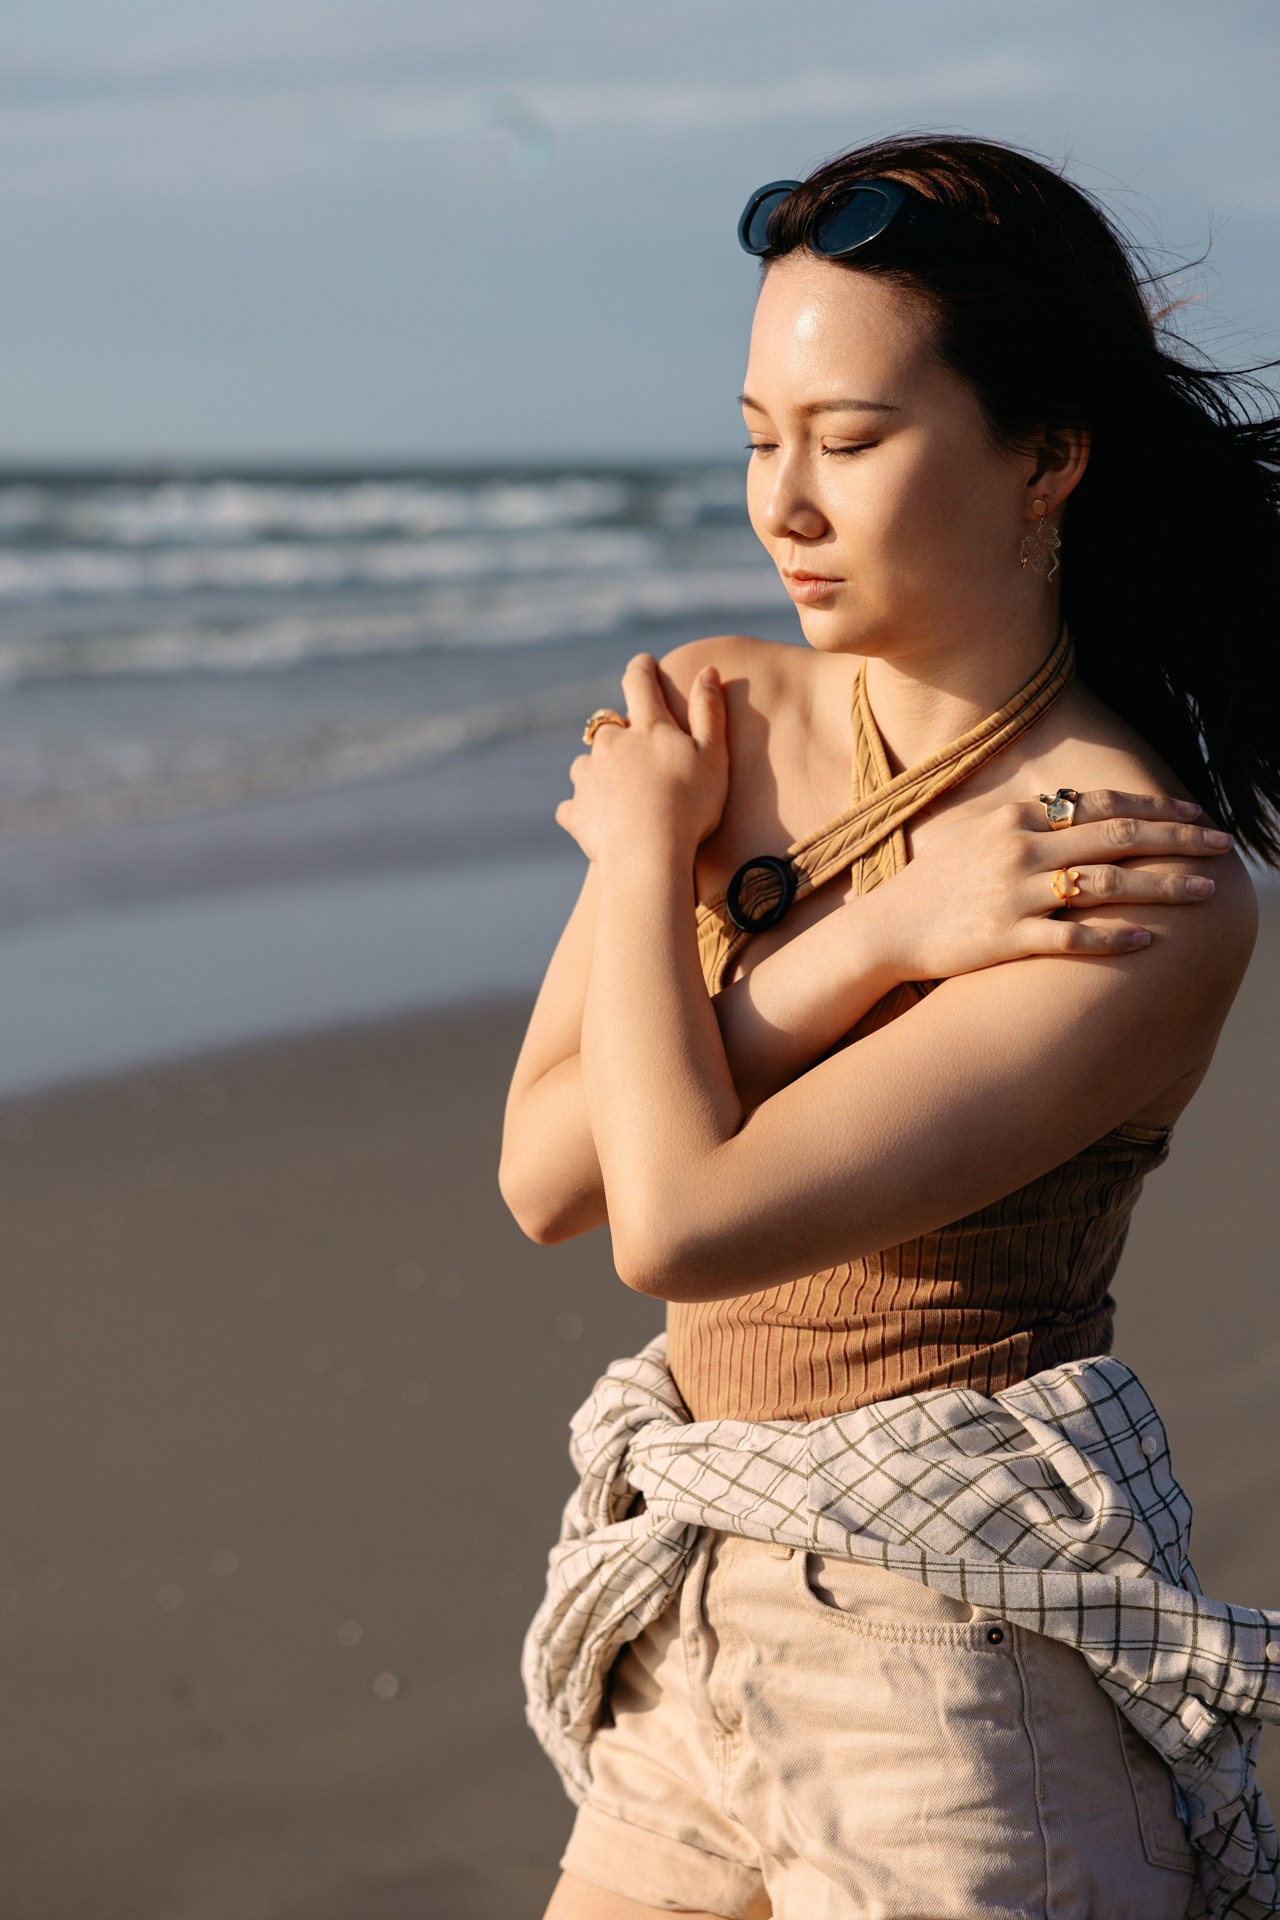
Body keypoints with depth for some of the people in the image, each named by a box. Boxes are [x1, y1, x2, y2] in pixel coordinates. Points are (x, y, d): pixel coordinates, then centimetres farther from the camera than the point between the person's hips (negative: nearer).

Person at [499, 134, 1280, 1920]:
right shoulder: (722, 710, 1)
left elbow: (680, 1222, -24)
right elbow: (544, 1172, -7)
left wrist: (645, 856, -11)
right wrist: (874, 935, -16)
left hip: (956, 1661, -5)